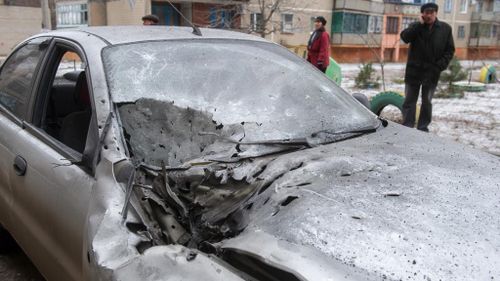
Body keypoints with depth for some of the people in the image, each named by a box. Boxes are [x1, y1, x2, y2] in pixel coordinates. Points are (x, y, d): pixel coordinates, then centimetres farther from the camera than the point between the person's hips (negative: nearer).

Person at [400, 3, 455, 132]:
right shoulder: (416, 26, 1)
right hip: (414, 70, 0)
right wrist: (419, 24, -21)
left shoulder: (445, 28, 1)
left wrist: (439, 66, -10)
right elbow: (405, 37, -19)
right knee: (409, 101, 3)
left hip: (432, 73, 0)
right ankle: (407, 127, 9)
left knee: (427, 102, 11)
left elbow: (450, 50, 1)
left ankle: (423, 127, 21)